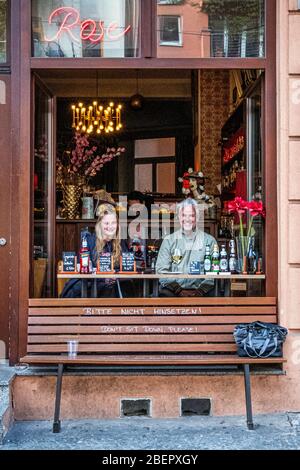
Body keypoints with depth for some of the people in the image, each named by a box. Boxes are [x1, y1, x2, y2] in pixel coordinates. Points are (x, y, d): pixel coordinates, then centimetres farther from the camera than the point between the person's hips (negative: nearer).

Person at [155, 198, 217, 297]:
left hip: (200, 291, 0)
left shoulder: (209, 241, 11)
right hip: (173, 291, 0)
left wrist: (200, 291, -10)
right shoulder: (169, 241, 12)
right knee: (166, 294, -30)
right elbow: (161, 270, 5)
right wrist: (179, 290, -9)